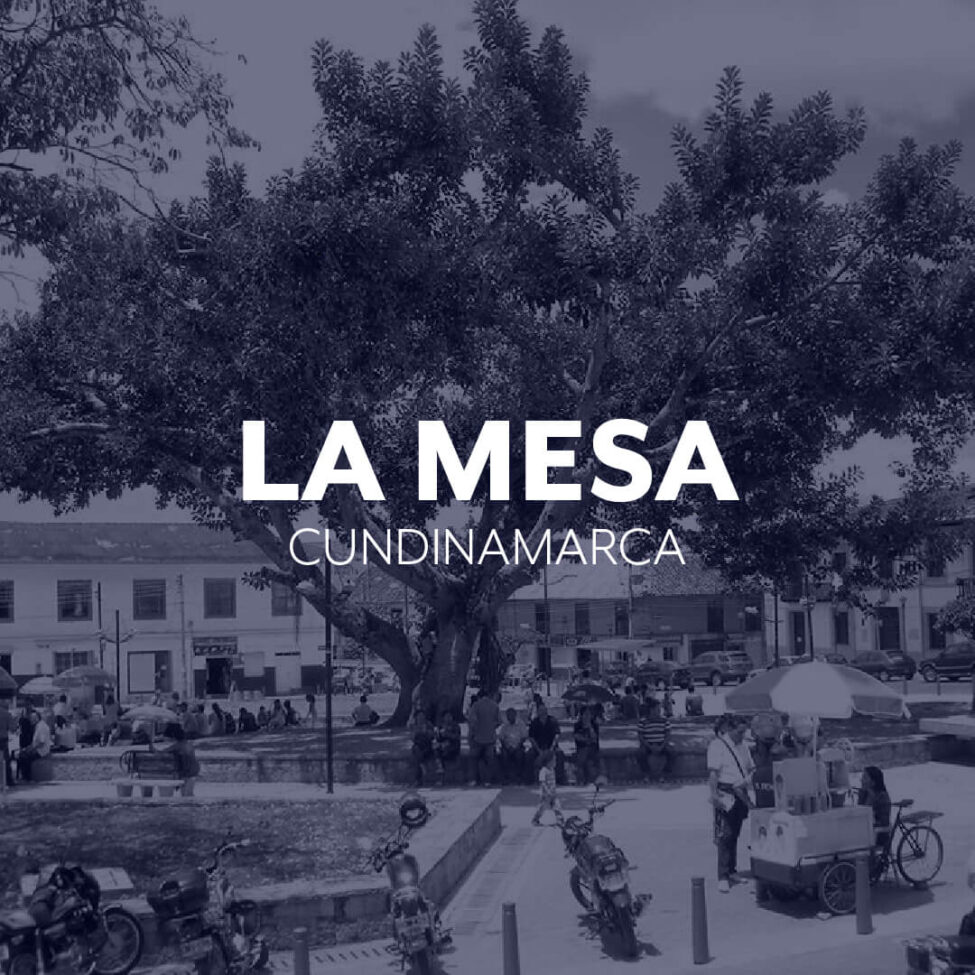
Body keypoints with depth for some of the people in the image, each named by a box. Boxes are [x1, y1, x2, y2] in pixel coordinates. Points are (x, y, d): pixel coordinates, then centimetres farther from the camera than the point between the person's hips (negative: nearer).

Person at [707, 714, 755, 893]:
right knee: (725, 835, -9)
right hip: (725, 795, -7)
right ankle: (723, 878, -8)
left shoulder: (742, 746, 14)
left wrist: (748, 780, 0)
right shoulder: (717, 745, -8)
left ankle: (732, 872, 23)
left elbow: (751, 769, 21)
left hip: (741, 795, 7)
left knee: (735, 834, 13)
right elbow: (713, 773, -15)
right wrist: (714, 795, -23)